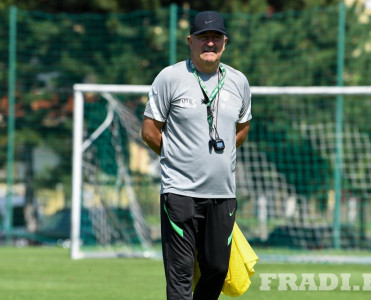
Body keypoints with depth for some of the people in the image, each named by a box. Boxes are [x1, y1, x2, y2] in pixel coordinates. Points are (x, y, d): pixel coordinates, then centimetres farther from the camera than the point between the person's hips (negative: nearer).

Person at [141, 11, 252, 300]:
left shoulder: (238, 81, 9)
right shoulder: (171, 77, -3)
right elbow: (150, 131, 1)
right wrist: (179, 158, 9)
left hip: (223, 194, 4)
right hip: (180, 191, -4)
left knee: (217, 269, 6)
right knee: (180, 273, -7)